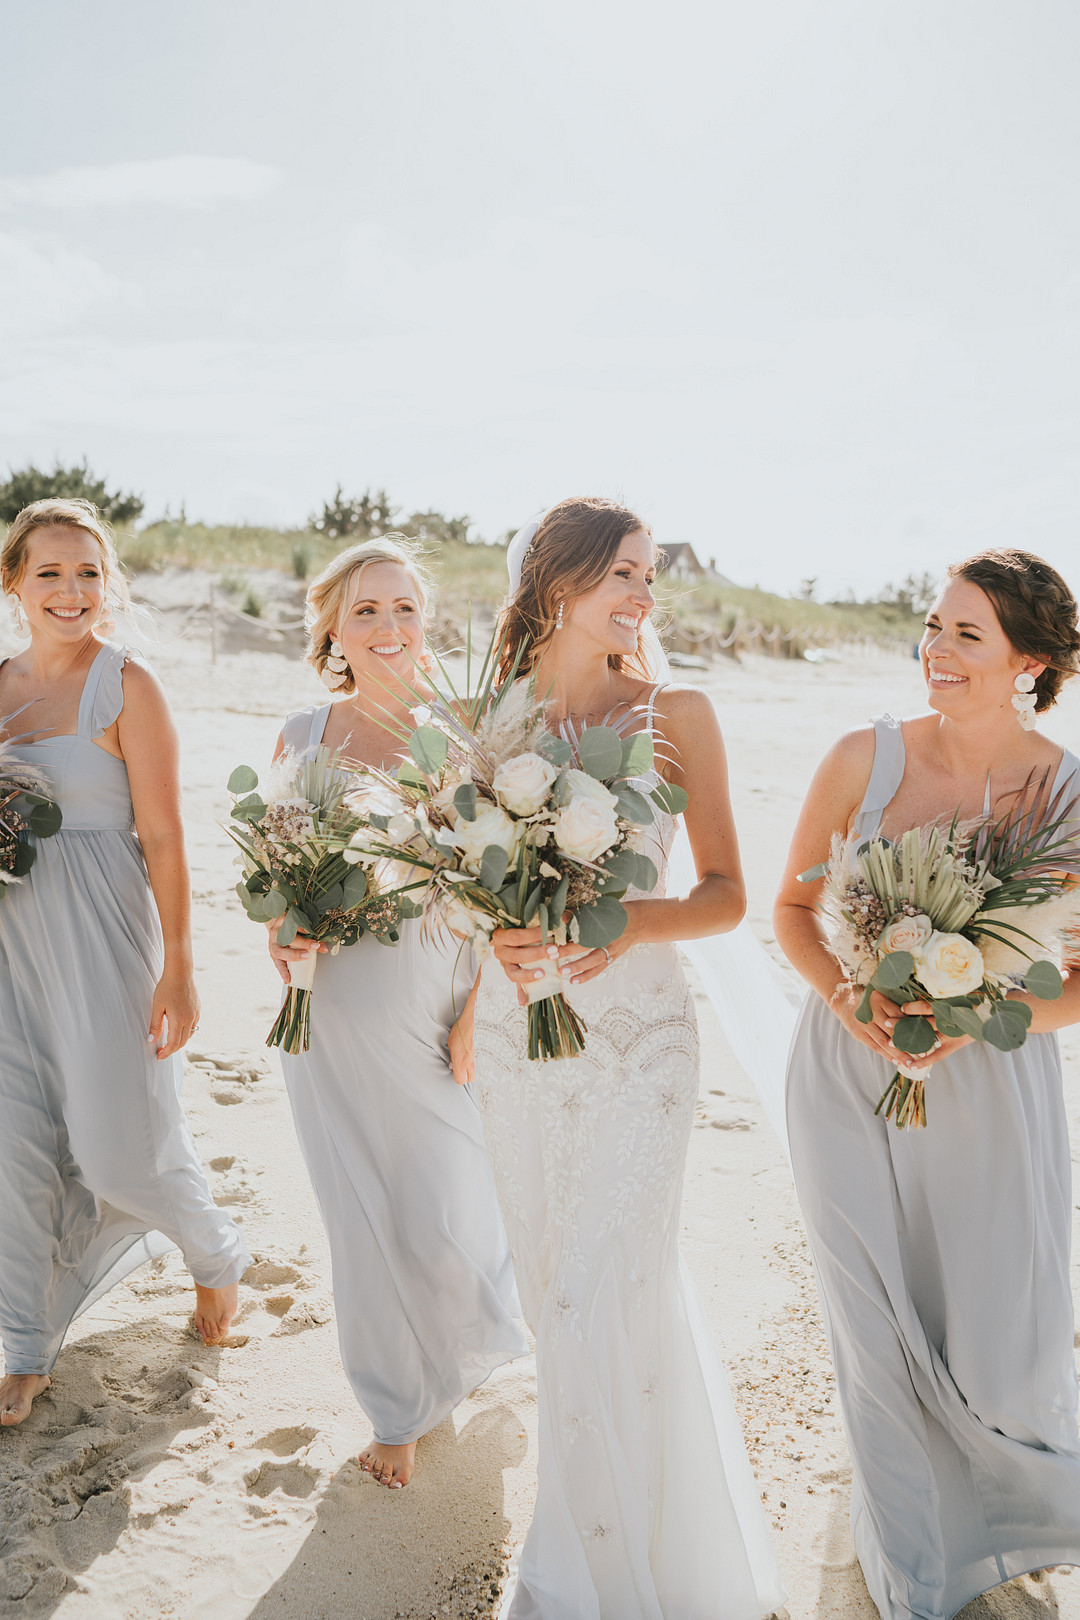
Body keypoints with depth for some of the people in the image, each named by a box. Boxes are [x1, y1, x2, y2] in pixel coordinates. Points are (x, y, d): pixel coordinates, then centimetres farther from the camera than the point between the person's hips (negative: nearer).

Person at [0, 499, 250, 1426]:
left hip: (99, 934, -5)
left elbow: (163, 836, -11)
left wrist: (178, 967, -13)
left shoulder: (126, 687, -8)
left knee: (121, 1141, 2)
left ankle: (217, 1256, 33)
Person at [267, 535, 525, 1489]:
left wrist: (482, 1009, -9)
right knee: (366, 1216, 12)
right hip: (335, 1013, 2)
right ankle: (401, 1407, 37)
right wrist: (283, 937, -9)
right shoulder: (301, 737, 2)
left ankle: (471, 1341, 43)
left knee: (445, 1220, 4)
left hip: (435, 1005, -2)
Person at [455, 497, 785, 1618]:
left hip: (636, 1032, -3)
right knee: (550, 1283, 16)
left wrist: (633, 920, -21)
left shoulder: (676, 714, -5)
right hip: (516, 1030, 3)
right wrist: (495, 937, -4)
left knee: (601, 1298, -3)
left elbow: (726, 893, -4)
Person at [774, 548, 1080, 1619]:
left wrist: (977, 1021, -19)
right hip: (847, 1081, 1)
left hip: (990, 1093, -1)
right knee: (879, 1341, 14)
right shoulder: (865, 758, -7)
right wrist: (846, 1000, -15)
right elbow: (792, 907, 3)